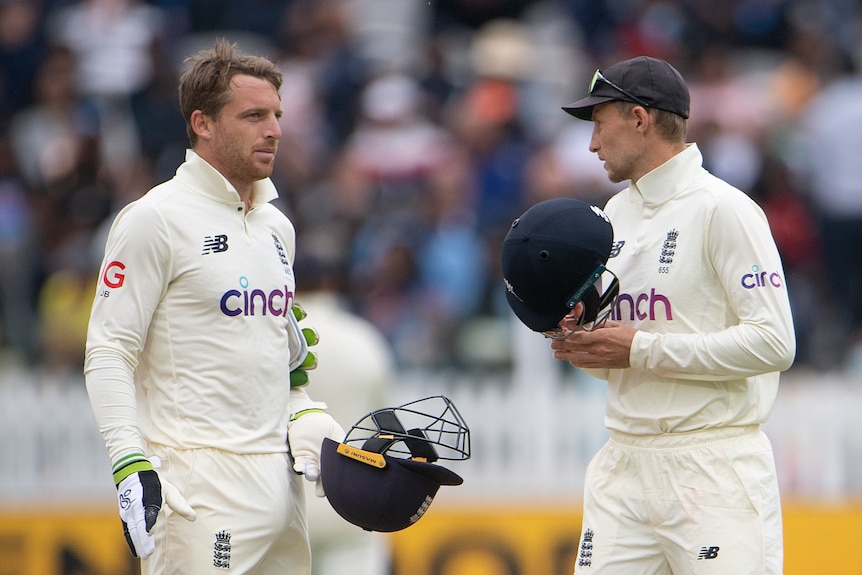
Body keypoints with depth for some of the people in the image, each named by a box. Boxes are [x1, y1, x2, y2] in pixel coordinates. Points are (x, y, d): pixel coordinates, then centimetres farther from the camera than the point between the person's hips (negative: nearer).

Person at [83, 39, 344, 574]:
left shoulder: (277, 227, 17)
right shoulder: (155, 219, -7)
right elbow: (107, 354, -10)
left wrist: (312, 427, 12)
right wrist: (131, 464, -20)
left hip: (280, 477, 8)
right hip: (201, 484, -8)